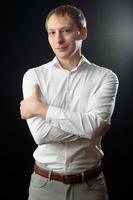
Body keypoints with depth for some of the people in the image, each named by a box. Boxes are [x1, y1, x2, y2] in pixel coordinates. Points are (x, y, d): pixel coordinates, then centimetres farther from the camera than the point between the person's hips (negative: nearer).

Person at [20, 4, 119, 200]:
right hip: (44, 183, 1)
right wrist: (89, 128, -15)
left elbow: (93, 125, -20)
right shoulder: (34, 76, -4)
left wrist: (40, 108, -15)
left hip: (90, 184, 0)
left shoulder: (105, 77, -6)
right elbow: (40, 133, -15)